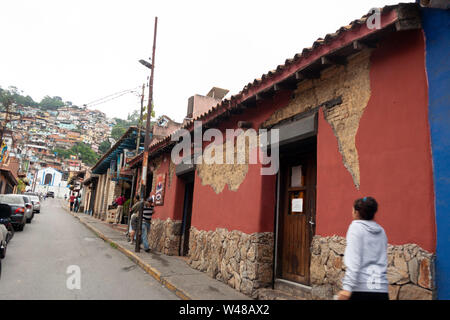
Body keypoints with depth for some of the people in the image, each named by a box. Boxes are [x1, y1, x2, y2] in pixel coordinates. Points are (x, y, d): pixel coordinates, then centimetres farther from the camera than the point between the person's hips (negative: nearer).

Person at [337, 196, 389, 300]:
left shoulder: (356, 227, -5)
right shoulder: (381, 231, 13)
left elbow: (354, 260, -14)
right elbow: (382, 260, 18)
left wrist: (347, 287, -17)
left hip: (360, 288, -5)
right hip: (382, 289, 5)